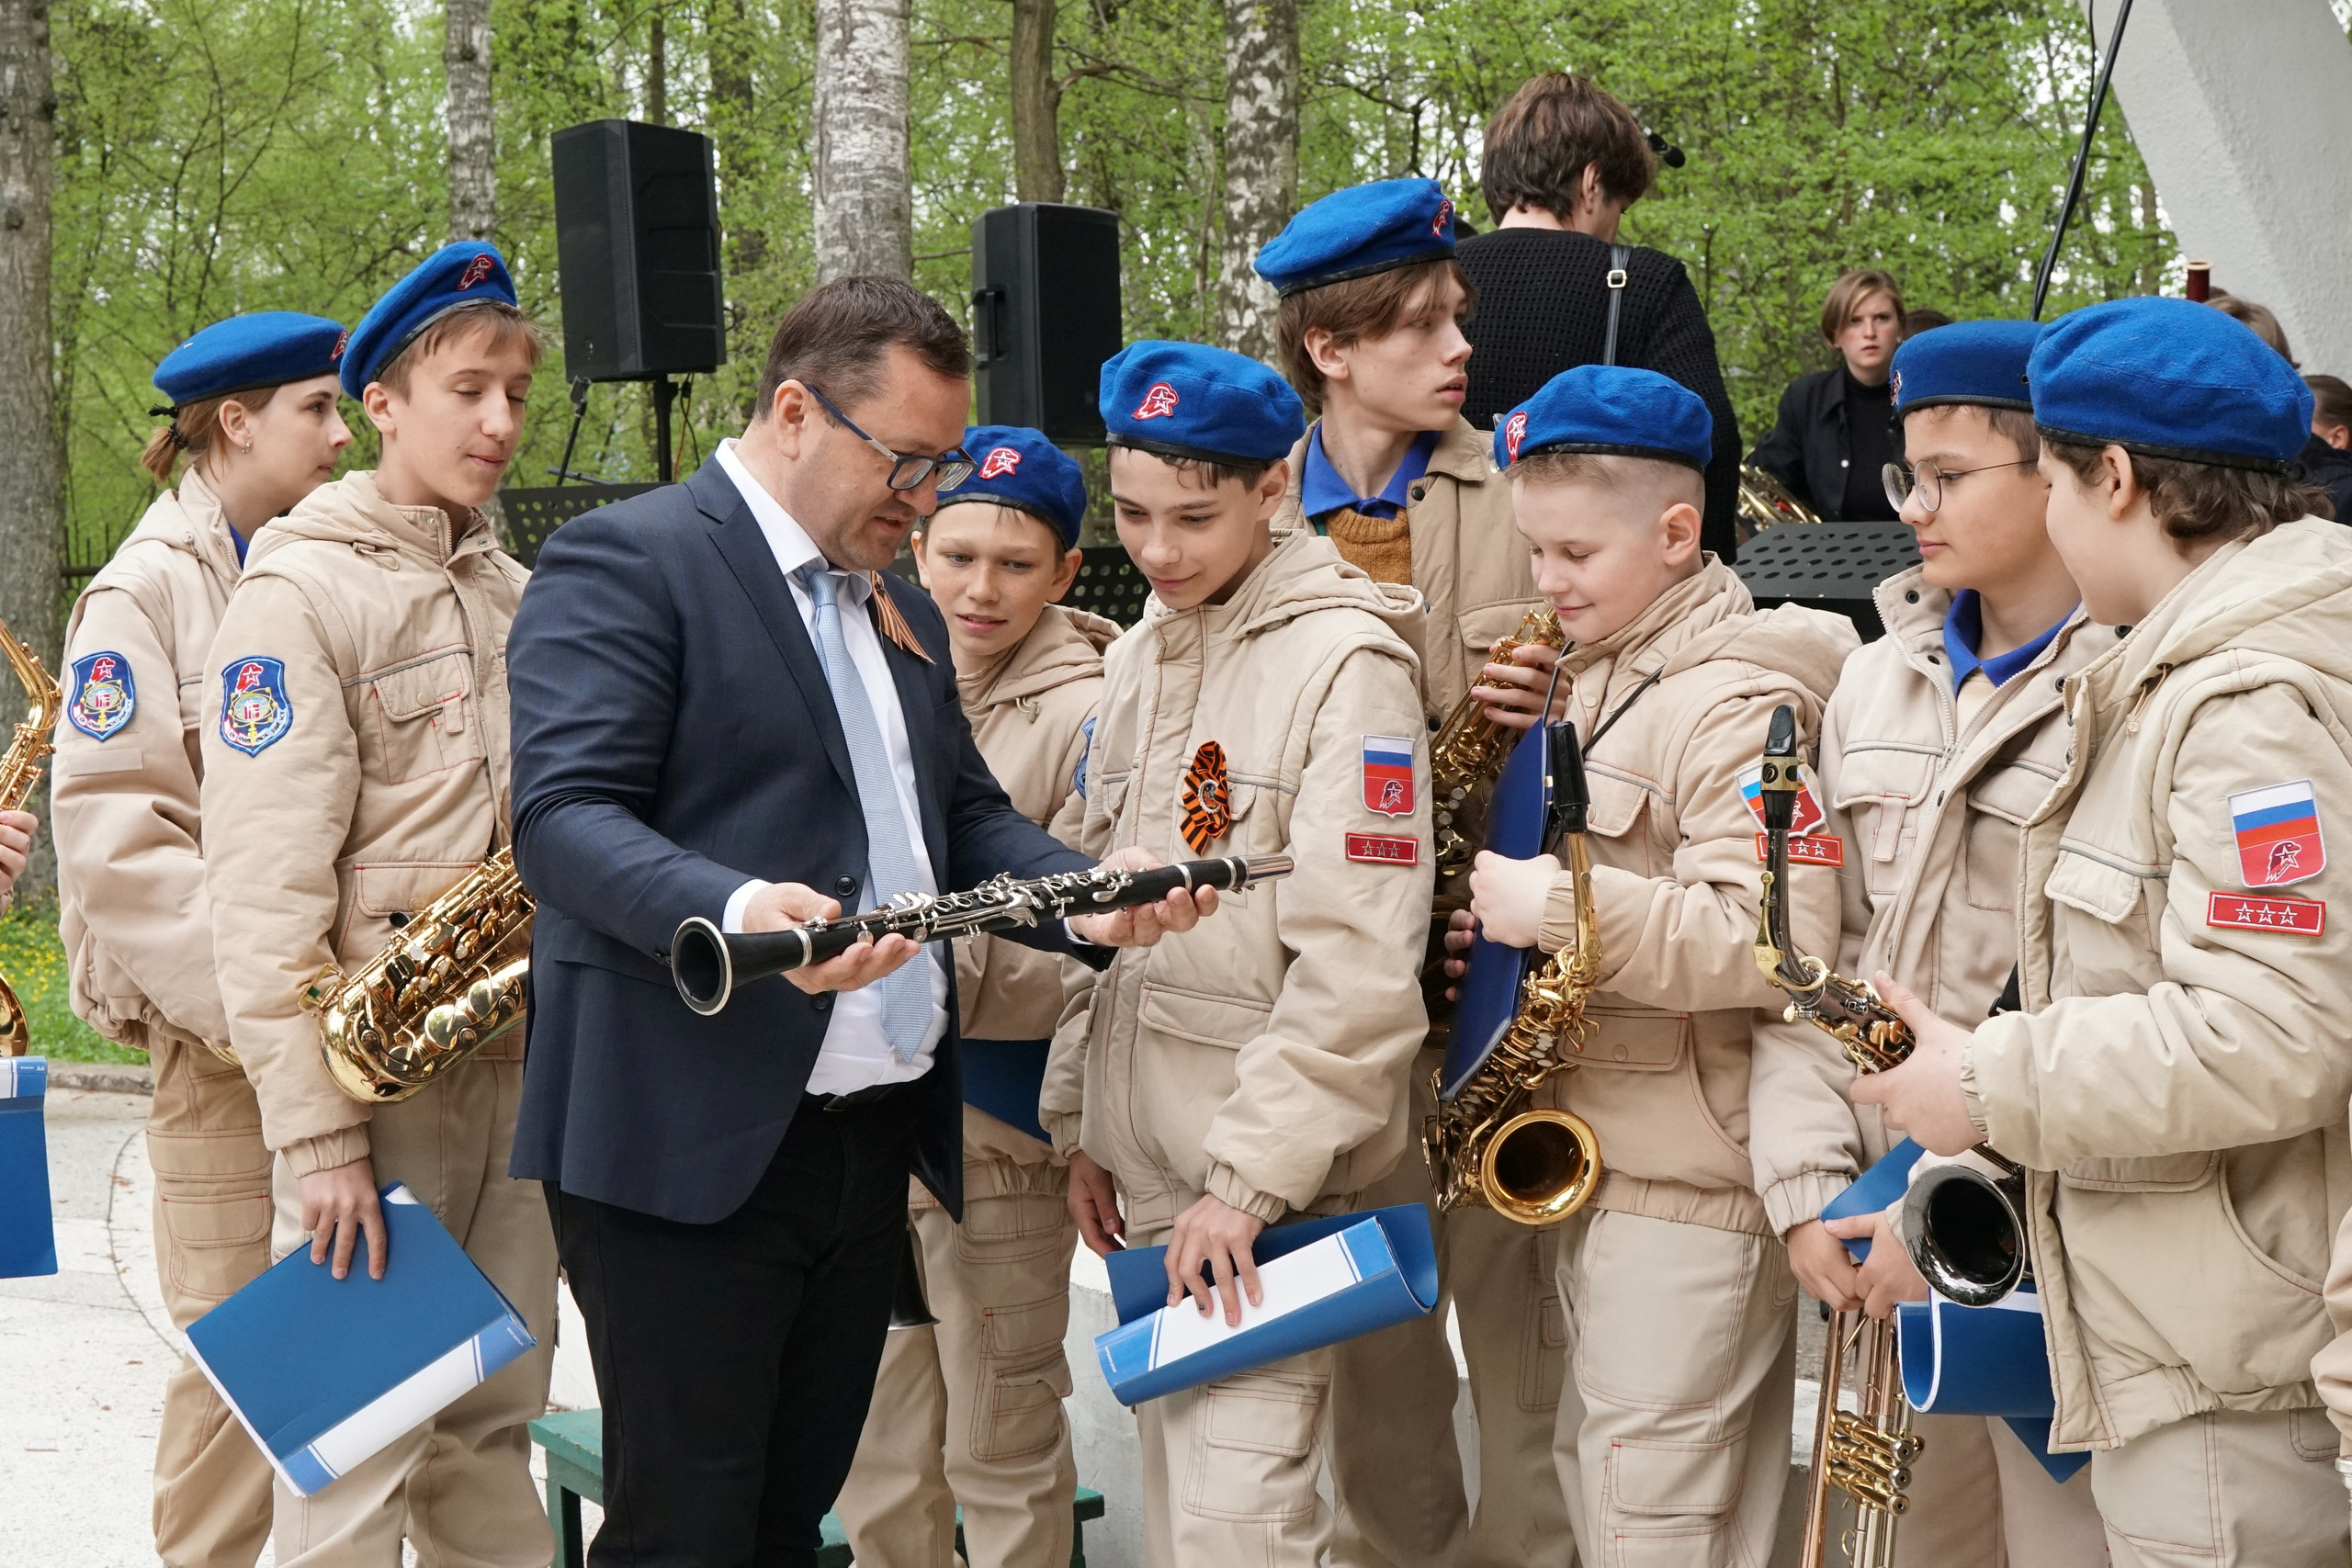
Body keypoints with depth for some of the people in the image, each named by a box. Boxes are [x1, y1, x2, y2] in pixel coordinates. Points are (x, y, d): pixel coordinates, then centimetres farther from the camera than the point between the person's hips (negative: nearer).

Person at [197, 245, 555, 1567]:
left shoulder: (516, 596, 14)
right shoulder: (301, 592, -8)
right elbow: (265, 888, -14)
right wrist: (317, 1135, -19)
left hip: (519, 1063, 6)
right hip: (379, 1078, -6)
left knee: (491, 1434, 12)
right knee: (359, 1459, -4)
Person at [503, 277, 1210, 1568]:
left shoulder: (902, 613, 21)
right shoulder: (622, 564, -8)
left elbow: (966, 817, 22)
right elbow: (563, 815, -19)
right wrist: (737, 913, -37)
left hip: (871, 1135, 8)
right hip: (688, 1144, -8)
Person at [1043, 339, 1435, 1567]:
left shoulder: (1343, 659, -12)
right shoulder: (1140, 655, 12)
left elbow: (1359, 967, -18)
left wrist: (1249, 1177, -19)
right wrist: (1080, 1122, 15)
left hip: (1269, 1171, -7)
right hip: (1147, 1161, 7)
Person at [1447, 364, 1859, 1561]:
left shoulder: (1735, 701, -17)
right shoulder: (1591, 676, 12)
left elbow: (1768, 937, -27)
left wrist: (1558, 907, -29)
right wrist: (1495, 906, 4)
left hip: (1692, 1178, -9)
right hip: (1604, 1149, 10)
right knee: (1592, 1464, 17)